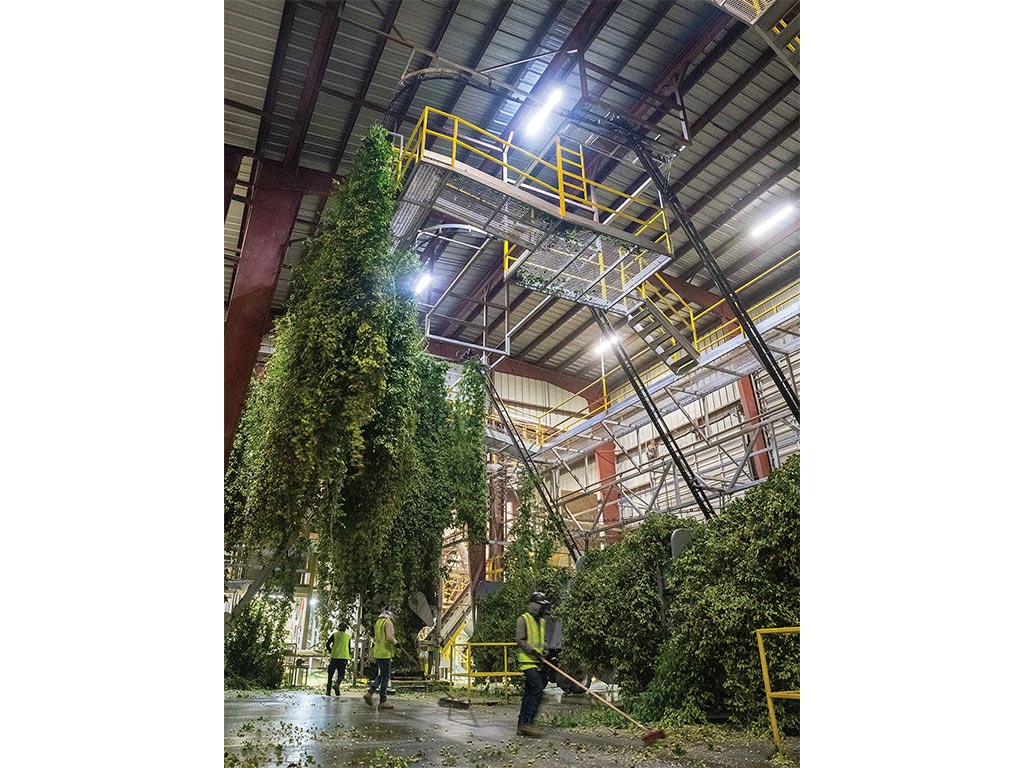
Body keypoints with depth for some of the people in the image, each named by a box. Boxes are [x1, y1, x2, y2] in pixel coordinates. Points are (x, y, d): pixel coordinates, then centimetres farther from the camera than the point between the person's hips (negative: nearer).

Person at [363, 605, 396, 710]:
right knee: (385, 677, 0)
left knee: (381, 675, 19)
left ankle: (369, 692, 8)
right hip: (385, 653, -8)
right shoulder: (388, 622, -13)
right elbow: (389, 637, -23)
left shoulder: (377, 622, 13)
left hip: (377, 653, 8)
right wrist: (395, 642, -7)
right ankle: (383, 702, 3)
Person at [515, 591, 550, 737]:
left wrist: (543, 650, 8)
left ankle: (522, 726, 17)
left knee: (530, 693, 10)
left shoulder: (541, 621, 19)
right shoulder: (523, 619, -8)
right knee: (538, 689, -18)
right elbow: (519, 640, -13)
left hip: (537, 662, 8)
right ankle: (526, 723, -14)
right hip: (527, 661, -8)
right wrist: (534, 650, -19)